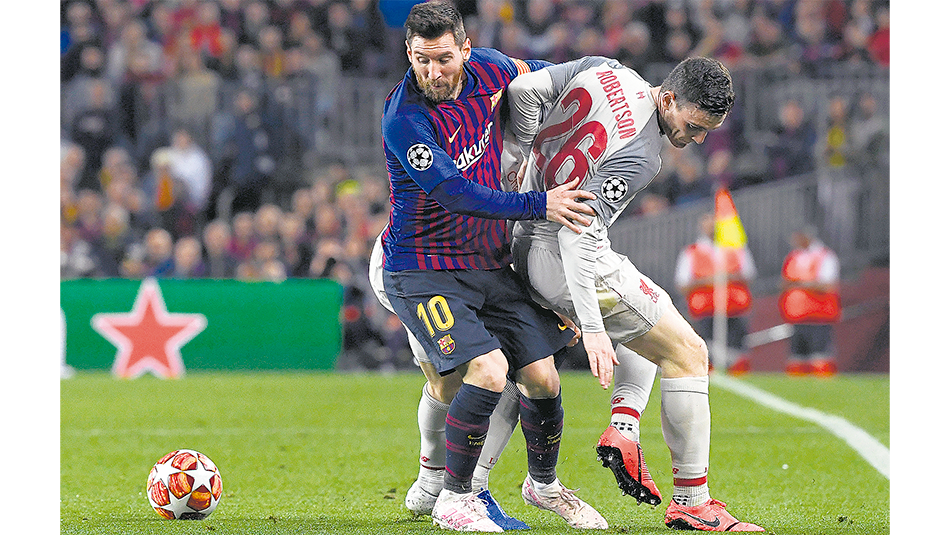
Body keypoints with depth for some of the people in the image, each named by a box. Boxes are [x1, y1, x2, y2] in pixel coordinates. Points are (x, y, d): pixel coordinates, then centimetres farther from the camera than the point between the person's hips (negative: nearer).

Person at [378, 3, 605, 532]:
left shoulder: (489, 71, -3)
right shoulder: (404, 119, -23)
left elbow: (546, 76, 20)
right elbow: (456, 195, -28)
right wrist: (539, 205, -28)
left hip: (491, 264, 6)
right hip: (423, 270, -6)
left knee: (543, 377, 2)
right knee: (489, 370, -24)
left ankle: (544, 483, 30)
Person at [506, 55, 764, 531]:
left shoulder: (607, 71, -2)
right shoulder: (639, 158, -24)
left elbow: (523, 90, 2)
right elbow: (578, 234, -29)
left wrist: (533, 155, 14)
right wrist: (591, 327, -30)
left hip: (525, 241, 10)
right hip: (567, 265, -10)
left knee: (651, 315, 30)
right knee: (687, 353, -2)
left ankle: (623, 426, 10)